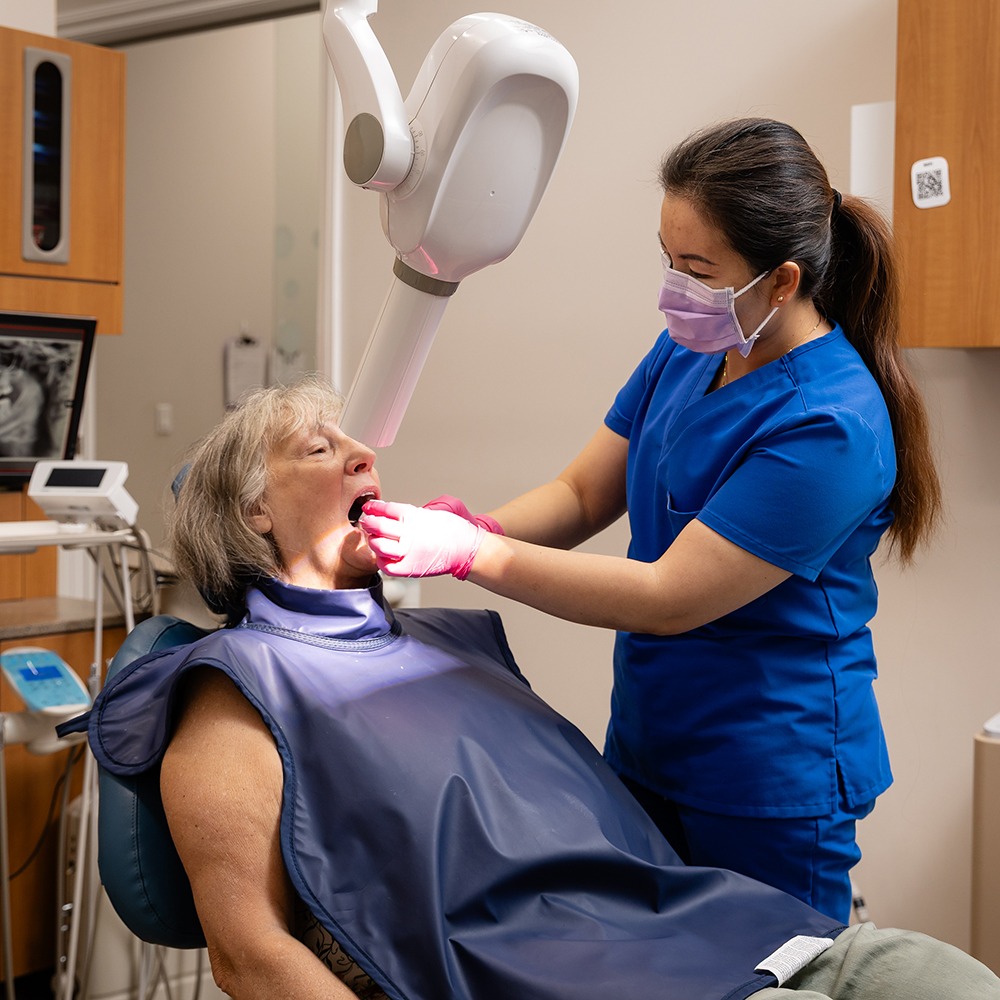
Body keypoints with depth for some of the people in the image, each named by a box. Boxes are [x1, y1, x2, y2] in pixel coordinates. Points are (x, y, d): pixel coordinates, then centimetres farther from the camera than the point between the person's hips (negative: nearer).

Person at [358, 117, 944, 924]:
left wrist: (470, 554, -24)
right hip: (647, 752, 8)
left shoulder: (829, 426, -25)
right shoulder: (686, 353, 1)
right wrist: (470, 526, -13)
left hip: (769, 789, -7)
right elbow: (583, 494, 7)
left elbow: (668, 599, -25)